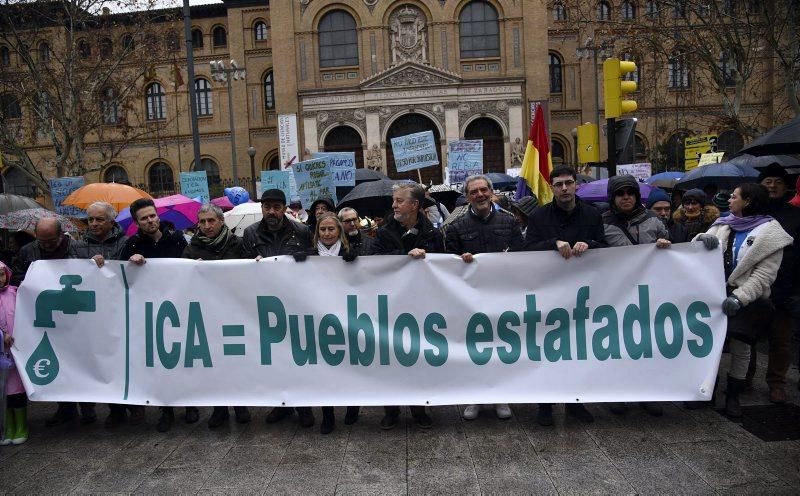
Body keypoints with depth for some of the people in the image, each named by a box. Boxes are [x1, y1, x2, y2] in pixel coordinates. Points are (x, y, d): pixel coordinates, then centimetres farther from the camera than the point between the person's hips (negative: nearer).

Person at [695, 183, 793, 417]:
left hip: (747, 298, -4)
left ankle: (733, 395, 19)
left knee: (740, 349, 2)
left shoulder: (770, 233, -5)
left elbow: (764, 274, -13)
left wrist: (739, 297, -24)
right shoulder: (724, 225, 9)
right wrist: (704, 238, -17)